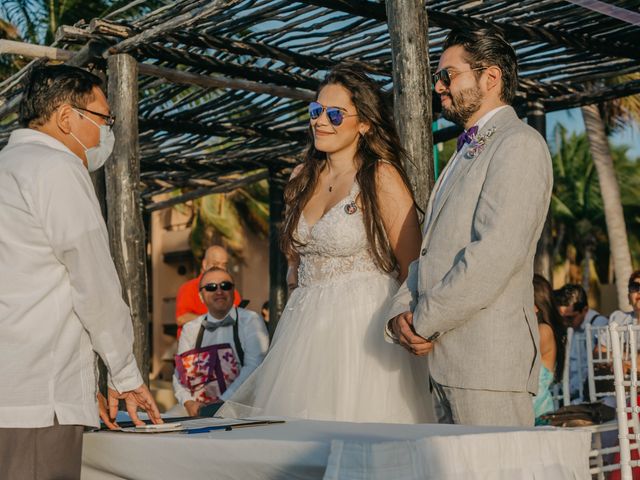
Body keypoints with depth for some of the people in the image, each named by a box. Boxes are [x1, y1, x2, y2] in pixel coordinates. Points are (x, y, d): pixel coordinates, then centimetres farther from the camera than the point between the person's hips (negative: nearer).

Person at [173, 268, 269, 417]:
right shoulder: (190, 329, 13)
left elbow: (254, 367, -10)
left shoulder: (251, 321, 0)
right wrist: (189, 403, -11)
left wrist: (223, 401, -18)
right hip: (200, 403, 4)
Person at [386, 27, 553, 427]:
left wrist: (423, 320, -13)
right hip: (447, 361, 9)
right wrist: (401, 312, 2)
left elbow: (497, 252, -18)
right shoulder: (467, 153, 25)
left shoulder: (520, 144, -6)